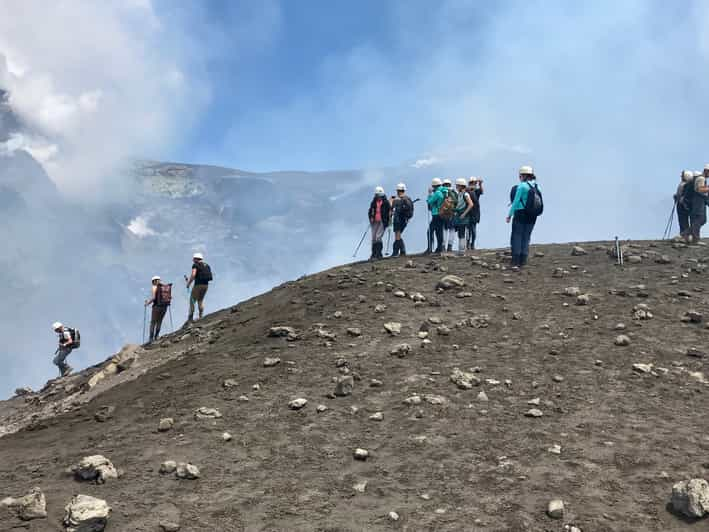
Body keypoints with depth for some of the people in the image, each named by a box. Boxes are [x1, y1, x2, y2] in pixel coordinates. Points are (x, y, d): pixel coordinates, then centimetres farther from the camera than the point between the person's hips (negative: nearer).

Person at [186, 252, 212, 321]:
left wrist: (188, 283, -6)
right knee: (200, 300, 18)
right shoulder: (207, 265, 16)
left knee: (192, 301, 2)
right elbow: (210, 276, 16)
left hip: (198, 285, -6)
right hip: (206, 285, 6)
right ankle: (201, 316, 11)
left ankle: (190, 318, -4)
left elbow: (193, 275, -16)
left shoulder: (195, 265, -4)